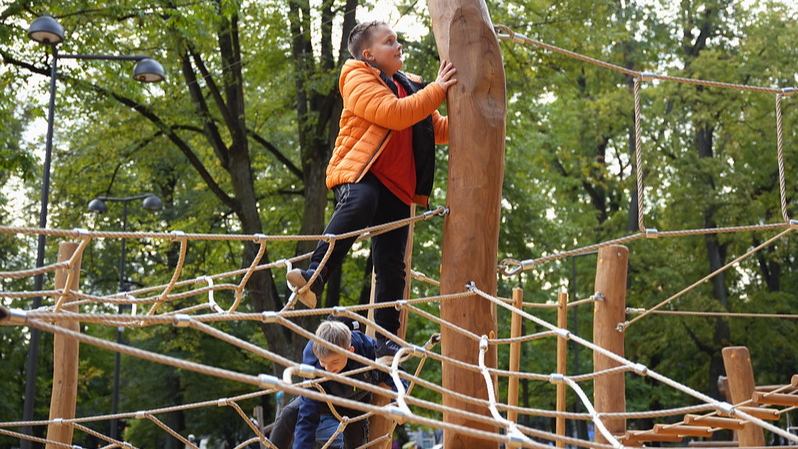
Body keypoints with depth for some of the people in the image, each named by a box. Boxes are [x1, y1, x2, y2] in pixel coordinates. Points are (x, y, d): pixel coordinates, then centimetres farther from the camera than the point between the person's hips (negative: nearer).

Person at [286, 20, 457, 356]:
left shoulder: (411, 86, 25)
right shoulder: (359, 79, 1)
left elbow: (438, 130, 30)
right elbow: (392, 114, -16)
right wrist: (436, 91, -12)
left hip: (396, 187, 6)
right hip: (359, 173, -6)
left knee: (391, 265, -2)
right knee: (359, 202, -41)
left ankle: (387, 339, 4)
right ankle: (316, 273, -43)